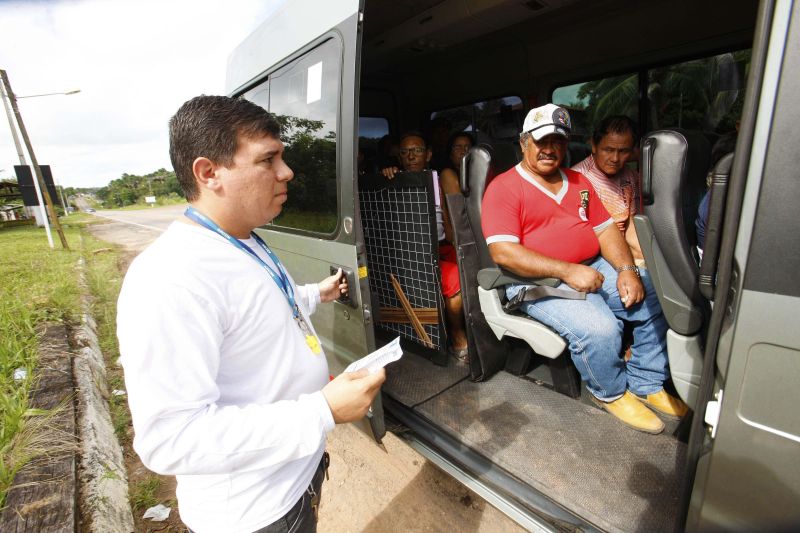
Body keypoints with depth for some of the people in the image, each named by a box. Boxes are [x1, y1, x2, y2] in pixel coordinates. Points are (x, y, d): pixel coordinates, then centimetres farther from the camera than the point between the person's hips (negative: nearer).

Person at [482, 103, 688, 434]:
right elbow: (502, 252, -18)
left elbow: (606, 229, 14)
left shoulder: (578, 181, 18)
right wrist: (566, 271, -23)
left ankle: (646, 385, 15)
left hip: (595, 268, 8)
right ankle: (609, 393, 5)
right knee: (599, 327, -28)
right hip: (539, 281, -7)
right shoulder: (504, 187, -6)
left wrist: (626, 270, -5)